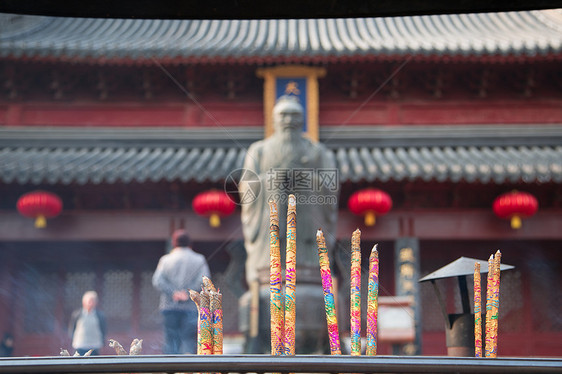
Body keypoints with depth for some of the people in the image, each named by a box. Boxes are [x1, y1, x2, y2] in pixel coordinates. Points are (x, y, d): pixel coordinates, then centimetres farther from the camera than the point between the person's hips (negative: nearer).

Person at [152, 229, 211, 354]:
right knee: (189, 340, 1)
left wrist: (173, 293, -8)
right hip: (190, 307, -1)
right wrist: (188, 293, -9)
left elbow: (157, 281, -7)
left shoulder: (166, 259, 6)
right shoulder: (199, 260, 5)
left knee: (171, 340, 7)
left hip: (170, 306, 1)